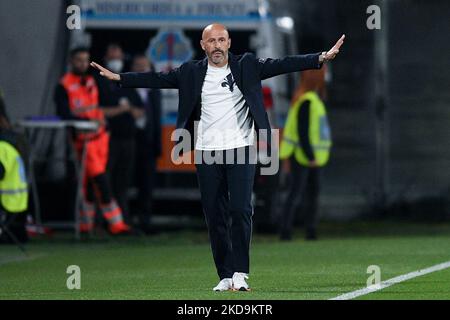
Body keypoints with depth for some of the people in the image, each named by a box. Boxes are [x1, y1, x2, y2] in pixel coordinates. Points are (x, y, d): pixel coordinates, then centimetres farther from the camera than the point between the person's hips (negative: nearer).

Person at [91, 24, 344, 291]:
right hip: (207, 154, 2)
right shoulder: (191, 73, 8)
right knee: (215, 216, 3)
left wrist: (321, 58, -15)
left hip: (241, 150, -2)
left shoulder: (247, 66, 3)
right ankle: (226, 276, 10)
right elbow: (157, 79, 9)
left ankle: (240, 272, -6)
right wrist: (117, 77, 4)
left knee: (241, 210, -13)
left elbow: (282, 65, -4)